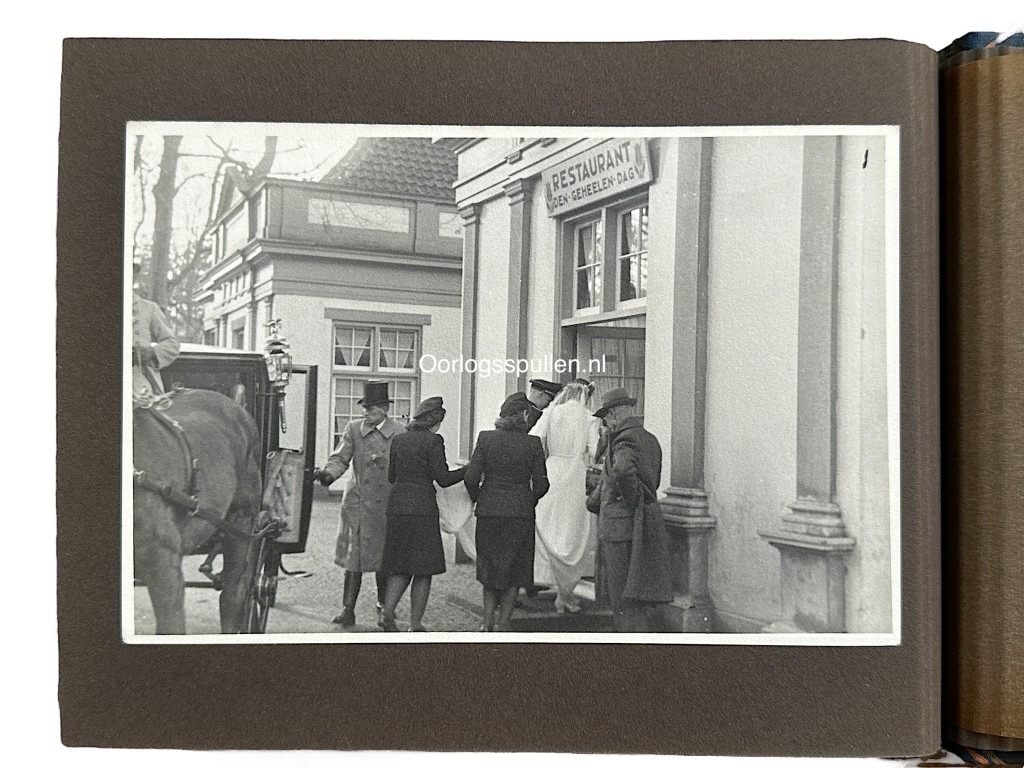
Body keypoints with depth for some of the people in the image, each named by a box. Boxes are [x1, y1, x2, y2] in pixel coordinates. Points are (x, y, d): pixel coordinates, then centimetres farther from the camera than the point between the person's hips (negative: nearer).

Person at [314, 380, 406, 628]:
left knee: (384, 559, 8)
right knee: (353, 556, 1)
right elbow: (340, 458, 0)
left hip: (386, 505, -1)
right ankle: (348, 609, 9)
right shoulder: (353, 429, 5)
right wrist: (328, 473, -18)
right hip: (356, 503, 1)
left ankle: (384, 607, 27)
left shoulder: (399, 433, -1)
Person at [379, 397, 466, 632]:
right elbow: (443, 478, -10)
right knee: (423, 570, 6)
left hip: (397, 506, 6)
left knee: (400, 567, 16)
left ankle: (388, 612, 1)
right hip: (422, 509, -6)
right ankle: (415, 624, 10)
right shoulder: (433, 441, -9)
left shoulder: (398, 440, 9)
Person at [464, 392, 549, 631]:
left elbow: (471, 477, -7)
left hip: (488, 512, 1)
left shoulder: (486, 438, -4)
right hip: (520, 513, -1)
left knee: (490, 567, 18)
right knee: (514, 573, 12)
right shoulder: (533, 443, -6)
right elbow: (541, 484, -3)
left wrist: (479, 499, 11)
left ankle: (488, 623, 12)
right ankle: (502, 626, 11)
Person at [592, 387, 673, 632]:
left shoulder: (625, 440, -16)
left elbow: (623, 469, -39)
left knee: (623, 594, 0)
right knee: (639, 592, 17)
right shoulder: (650, 439, 12)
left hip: (622, 526, -9)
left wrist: (631, 500, -24)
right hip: (647, 527, 9)